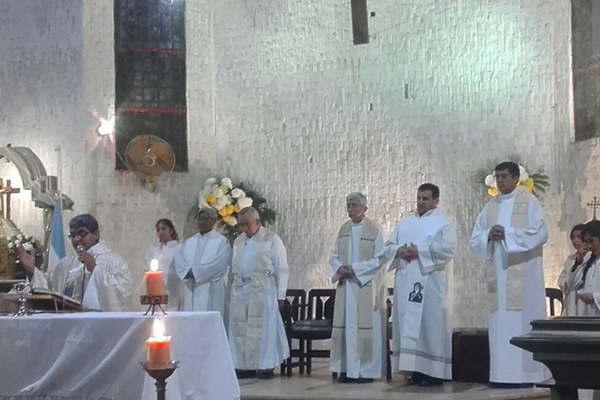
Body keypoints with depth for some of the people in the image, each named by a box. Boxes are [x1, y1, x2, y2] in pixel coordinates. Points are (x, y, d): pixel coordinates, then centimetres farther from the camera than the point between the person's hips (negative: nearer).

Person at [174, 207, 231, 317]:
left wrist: (195, 273, -11)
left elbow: (219, 264, -11)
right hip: (190, 292, 5)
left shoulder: (221, 242, 2)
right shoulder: (189, 242, 18)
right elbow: (179, 262, 6)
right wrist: (188, 273, -14)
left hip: (211, 293, -5)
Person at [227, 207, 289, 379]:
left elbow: (282, 269, -2)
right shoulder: (238, 241, 16)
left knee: (263, 327, -4)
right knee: (239, 328, 3)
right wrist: (233, 288, 10)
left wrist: (280, 295, -7)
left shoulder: (272, 240, 0)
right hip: (240, 291, 5)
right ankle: (245, 365, 10)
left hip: (262, 290, -5)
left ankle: (265, 365, 3)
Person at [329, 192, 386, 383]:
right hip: (346, 286, 5)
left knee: (365, 326, -5)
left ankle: (366, 370, 0)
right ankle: (347, 369, 9)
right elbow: (334, 256, 15)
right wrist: (339, 268, -6)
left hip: (366, 286, -5)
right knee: (345, 326, 4)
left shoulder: (374, 230, -5)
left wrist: (354, 269, -15)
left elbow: (379, 259, -9)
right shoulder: (343, 229, 12)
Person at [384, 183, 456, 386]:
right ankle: (414, 369, 6)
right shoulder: (404, 222, 20)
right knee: (407, 323, 2)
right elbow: (389, 246, 16)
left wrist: (419, 251, -15)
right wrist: (400, 250, -7)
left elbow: (448, 248, -10)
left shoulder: (444, 222, 4)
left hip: (429, 280, -5)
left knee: (430, 323, -7)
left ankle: (434, 371, -4)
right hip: (405, 280, 5)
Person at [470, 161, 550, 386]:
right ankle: (502, 374, 3)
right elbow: (475, 239, 15)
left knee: (521, 321, -8)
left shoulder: (529, 202, 2)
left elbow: (539, 233, -9)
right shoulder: (490, 207, 17)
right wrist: (489, 235, -6)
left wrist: (507, 234, -12)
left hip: (522, 273, -5)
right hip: (497, 273, 5)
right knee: (500, 322, 1)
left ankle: (524, 373, -5)